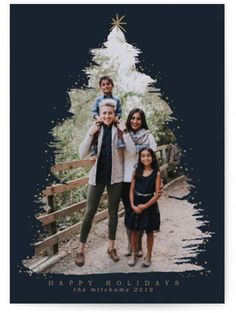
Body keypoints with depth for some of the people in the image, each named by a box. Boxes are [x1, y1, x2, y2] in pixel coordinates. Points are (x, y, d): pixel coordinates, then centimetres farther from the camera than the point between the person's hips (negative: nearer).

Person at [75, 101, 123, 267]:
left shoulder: (119, 130, -2)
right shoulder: (95, 130, 0)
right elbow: (83, 153, -7)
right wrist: (91, 133, -16)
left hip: (115, 177, 0)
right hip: (97, 176, 0)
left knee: (113, 212, 12)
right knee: (90, 212, 3)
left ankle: (111, 247, 29)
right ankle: (81, 249, 17)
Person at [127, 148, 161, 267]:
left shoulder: (156, 173, -8)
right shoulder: (136, 171, 0)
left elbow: (157, 194, -10)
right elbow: (131, 190, 1)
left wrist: (145, 206, -14)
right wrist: (133, 205, -11)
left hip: (149, 205, -2)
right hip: (136, 205, 2)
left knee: (149, 232, 10)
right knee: (134, 230, 10)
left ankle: (148, 256, 29)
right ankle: (133, 255, 28)